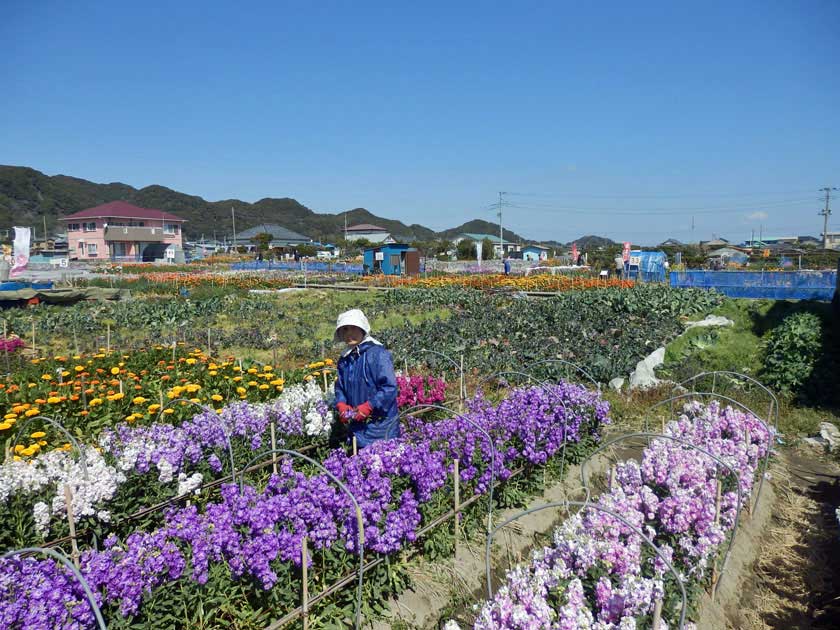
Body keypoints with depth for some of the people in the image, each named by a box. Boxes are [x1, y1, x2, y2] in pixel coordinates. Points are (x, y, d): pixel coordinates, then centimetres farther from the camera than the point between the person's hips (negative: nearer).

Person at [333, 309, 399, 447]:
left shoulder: (378, 354, -14)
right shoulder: (344, 360, 10)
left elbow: (390, 387, -19)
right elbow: (340, 387, 18)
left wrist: (368, 407, -19)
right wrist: (341, 405, -1)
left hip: (381, 424, -7)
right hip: (357, 426, 7)